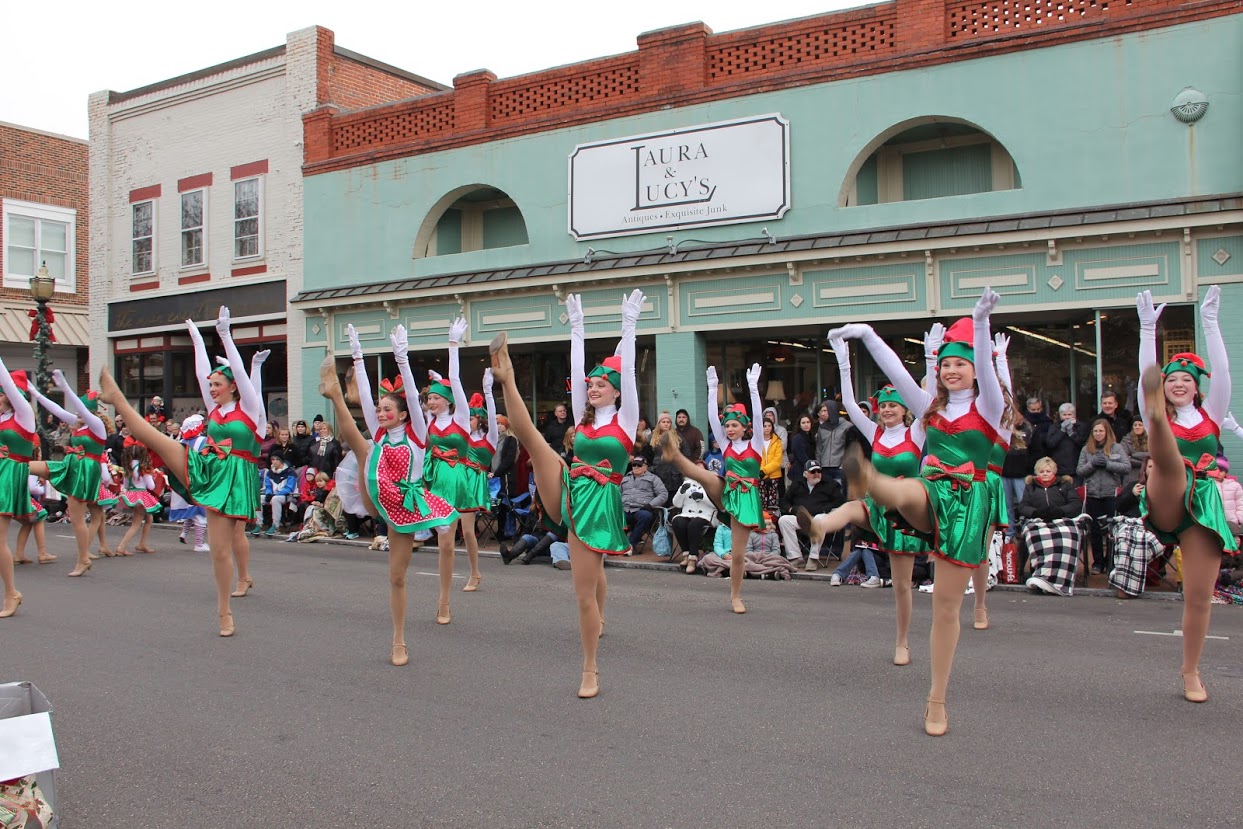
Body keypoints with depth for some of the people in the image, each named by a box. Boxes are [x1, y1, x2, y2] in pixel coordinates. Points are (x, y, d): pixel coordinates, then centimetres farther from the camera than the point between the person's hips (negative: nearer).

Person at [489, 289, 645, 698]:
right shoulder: (584, 417, 11)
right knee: (529, 436, -13)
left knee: (585, 593, -3)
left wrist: (629, 325, -14)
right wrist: (576, 326, 8)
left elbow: (627, 370, -10)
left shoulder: (625, 419, -1)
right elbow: (576, 367, 8)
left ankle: (590, 671, 9)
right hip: (567, 492, 5)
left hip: (597, 504, -5)